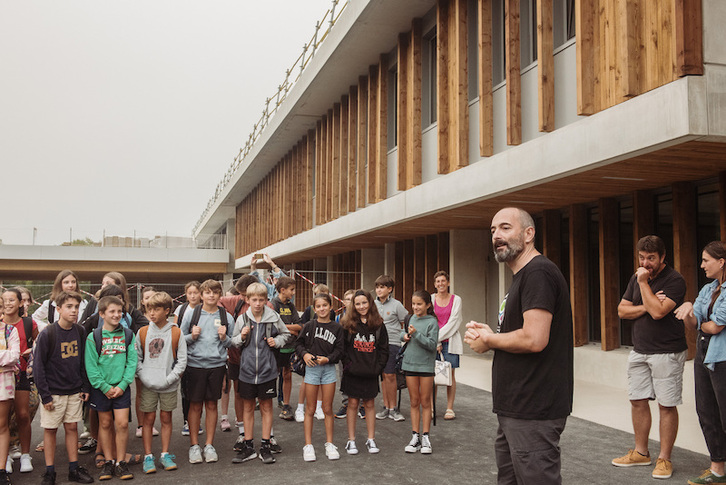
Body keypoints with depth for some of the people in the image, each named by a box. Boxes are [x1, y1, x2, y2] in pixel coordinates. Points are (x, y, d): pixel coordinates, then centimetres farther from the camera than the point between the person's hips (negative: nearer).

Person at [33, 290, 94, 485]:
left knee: (72, 427, 9)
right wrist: (45, 395, -13)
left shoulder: (80, 332, 1)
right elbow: (38, 366, -11)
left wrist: (85, 387, 5)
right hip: (53, 392, -4)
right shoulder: (47, 334, -13)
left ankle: (74, 469, 18)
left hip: (75, 391, 4)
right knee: (50, 429, 4)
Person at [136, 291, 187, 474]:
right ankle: (148, 457, 14)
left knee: (166, 418, 9)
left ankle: (165, 455, 20)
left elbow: (181, 361, -3)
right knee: (148, 419, 5)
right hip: (148, 385, 1)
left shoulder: (176, 332, -3)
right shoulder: (142, 332, 1)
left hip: (169, 385, 0)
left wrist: (169, 378, -12)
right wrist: (143, 377, -9)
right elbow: (137, 358, 3)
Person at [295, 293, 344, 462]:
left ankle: (329, 444, 18)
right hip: (311, 367, 0)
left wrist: (328, 358, -15)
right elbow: (298, 343, 6)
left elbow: (339, 350, 0)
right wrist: (305, 354, -11)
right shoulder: (309, 326, 1)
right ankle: (308, 445, 13)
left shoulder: (336, 327, 1)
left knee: (328, 408, 7)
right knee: (310, 409, 5)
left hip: (329, 368, 0)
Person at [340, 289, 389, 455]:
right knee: (353, 404, 5)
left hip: (371, 373, 2)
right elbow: (342, 347, -2)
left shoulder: (378, 325, 3)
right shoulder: (347, 324, -2)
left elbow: (384, 348, 6)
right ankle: (351, 441, 15)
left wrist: (378, 367, -2)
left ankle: (371, 440, 19)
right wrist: (348, 366, -11)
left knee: (370, 404, 9)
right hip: (353, 373, -1)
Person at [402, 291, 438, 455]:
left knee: (425, 402, 4)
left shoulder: (432, 322, -9)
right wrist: (404, 335, 0)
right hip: (410, 364, 4)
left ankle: (426, 437, 11)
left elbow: (432, 344, -17)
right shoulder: (411, 319, 6)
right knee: (414, 402, 9)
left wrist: (416, 334, -25)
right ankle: (415, 436, 14)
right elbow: (404, 332, 22)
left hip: (426, 366, -4)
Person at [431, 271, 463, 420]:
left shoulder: (456, 299, 2)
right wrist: (436, 342, -7)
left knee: (450, 374, 0)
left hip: (450, 342, -1)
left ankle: (449, 409, 8)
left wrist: (439, 337, -10)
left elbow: (454, 322, -4)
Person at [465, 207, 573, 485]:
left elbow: (534, 339, -26)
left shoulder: (538, 272, -16)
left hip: (533, 413, -11)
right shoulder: (521, 277, 18)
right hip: (515, 409, 11)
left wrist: (487, 341, -10)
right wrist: (490, 335, 6)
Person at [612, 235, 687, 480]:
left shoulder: (674, 280, -12)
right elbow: (622, 310, 7)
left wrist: (644, 283, -18)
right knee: (638, 401, 11)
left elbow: (658, 312, -24)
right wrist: (646, 306, -10)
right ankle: (641, 453, 24)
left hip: (667, 352, -7)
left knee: (666, 405, -1)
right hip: (639, 351, 7)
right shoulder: (637, 277, 11)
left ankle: (664, 459, 10)